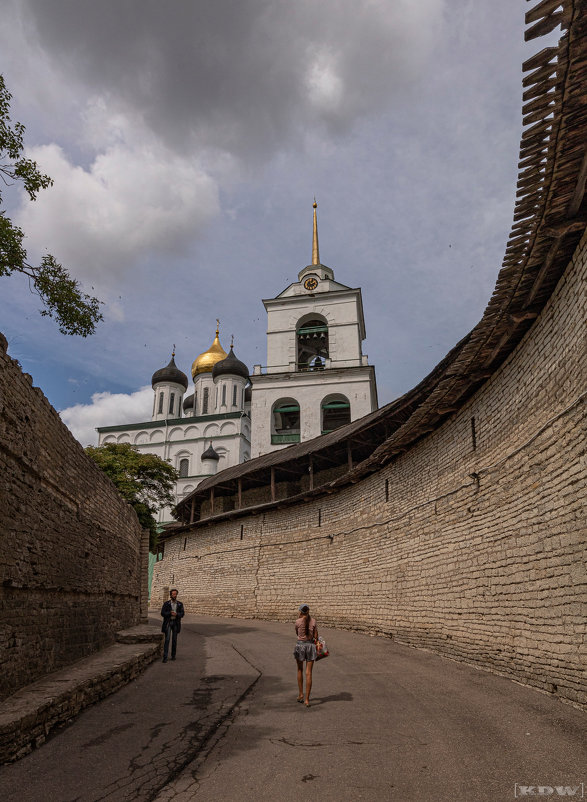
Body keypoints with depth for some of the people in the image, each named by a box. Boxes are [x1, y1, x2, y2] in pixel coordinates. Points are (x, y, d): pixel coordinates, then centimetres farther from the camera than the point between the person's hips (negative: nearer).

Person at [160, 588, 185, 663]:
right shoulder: (166, 603, -3)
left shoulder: (180, 604, 3)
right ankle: (165, 657, -9)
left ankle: (173, 655, 21)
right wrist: (170, 613, -23)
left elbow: (182, 614, -2)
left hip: (176, 623, 2)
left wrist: (176, 614, -23)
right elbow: (162, 613, -8)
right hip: (168, 623, -2)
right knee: (167, 639, -11)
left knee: (174, 640, 6)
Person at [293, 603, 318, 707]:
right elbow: (316, 636, 0)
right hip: (311, 645, 1)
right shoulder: (313, 621, -2)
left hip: (300, 645, -1)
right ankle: (307, 699, 2)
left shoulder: (298, 622, -7)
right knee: (308, 673, 3)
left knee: (300, 670, 21)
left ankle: (300, 694, 26)